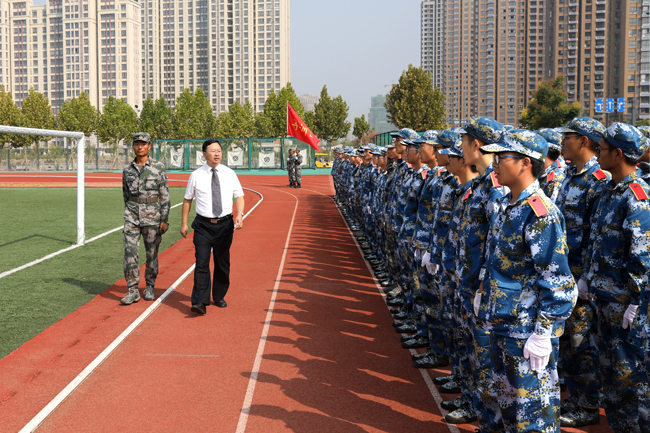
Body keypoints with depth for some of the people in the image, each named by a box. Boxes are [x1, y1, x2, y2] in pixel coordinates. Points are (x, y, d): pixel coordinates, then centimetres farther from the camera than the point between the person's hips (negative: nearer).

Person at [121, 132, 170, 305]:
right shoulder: (127, 169, 7)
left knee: (152, 252, 6)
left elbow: (165, 195, -2)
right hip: (132, 214, 2)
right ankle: (133, 290, -2)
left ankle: (150, 287, 22)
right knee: (130, 251, -7)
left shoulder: (158, 167, -2)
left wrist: (165, 219, -7)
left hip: (152, 214, -2)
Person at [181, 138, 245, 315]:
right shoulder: (196, 175, 0)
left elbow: (239, 196, 5)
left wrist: (240, 214, -14)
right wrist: (184, 222, 7)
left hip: (225, 224, 2)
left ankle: (219, 297, 28)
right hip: (203, 225, -2)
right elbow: (188, 199, 9)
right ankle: (200, 302, -12)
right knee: (202, 263, -10)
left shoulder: (229, 174, 3)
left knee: (223, 263, 12)